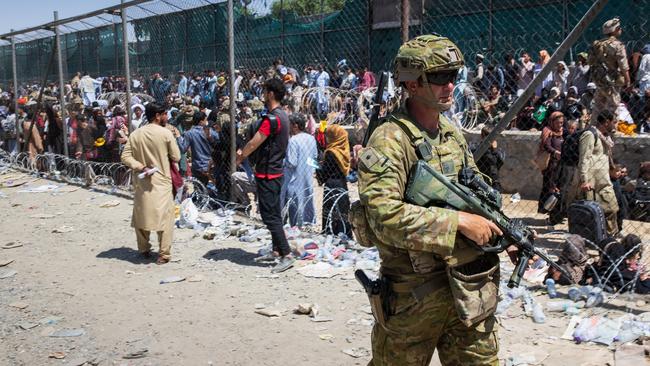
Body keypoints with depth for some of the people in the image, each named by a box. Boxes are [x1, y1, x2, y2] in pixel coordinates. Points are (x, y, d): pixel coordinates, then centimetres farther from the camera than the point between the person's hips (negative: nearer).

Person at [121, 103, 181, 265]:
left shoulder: (135, 134, 3)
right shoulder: (165, 133, -9)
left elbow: (125, 157, -3)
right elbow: (176, 157, -4)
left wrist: (141, 167, -8)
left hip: (141, 182, 4)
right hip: (161, 180, -4)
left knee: (141, 215, 15)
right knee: (164, 216, 1)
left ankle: (144, 250, 24)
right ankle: (164, 254, -1)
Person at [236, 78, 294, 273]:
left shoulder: (272, 119, -22)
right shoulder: (282, 115, 11)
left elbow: (254, 143, -18)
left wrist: (240, 157, -1)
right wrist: (245, 153, 12)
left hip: (267, 173, -10)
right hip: (275, 171, 10)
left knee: (269, 215, -8)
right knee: (274, 213, 18)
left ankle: (287, 255, -9)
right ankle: (277, 248, 28)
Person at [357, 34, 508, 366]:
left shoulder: (453, 133, 9)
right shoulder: (390, 141, -17)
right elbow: (385, 216, -28)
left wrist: (500, 231, 4)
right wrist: (459, 221, -25)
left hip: (469, 284, 7)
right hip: (413, 294, -7)